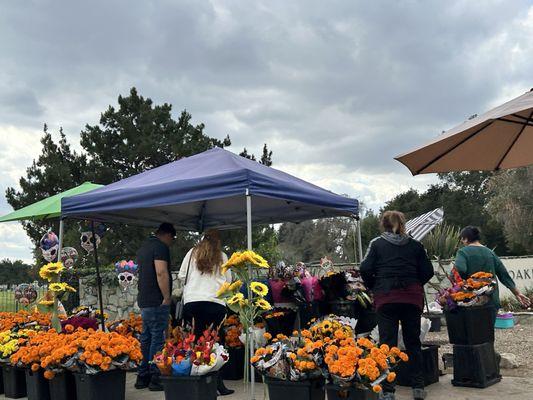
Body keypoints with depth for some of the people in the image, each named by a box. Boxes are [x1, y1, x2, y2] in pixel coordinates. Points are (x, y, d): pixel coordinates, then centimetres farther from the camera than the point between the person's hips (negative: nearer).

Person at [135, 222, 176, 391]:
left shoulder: (143, 247, 20)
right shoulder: (161, 247, -10)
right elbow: (161, 273, -21)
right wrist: (167, 297, -17)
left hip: (144, 300, 9)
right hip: (157, 301, -9)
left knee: (146, 338, 14)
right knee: (158, 339, -5)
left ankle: (142, 377, 19)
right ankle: (155, 378, -2)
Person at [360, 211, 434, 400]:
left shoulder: (377, 244, 2)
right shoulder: (415, 245, 9)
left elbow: (365, 269, -7)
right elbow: (428, 271, 5)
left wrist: (374, 287, 8)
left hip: (385, 298, -2)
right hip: (412, 297, 2)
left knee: (387, 343, 2)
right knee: (413, 342, 14)